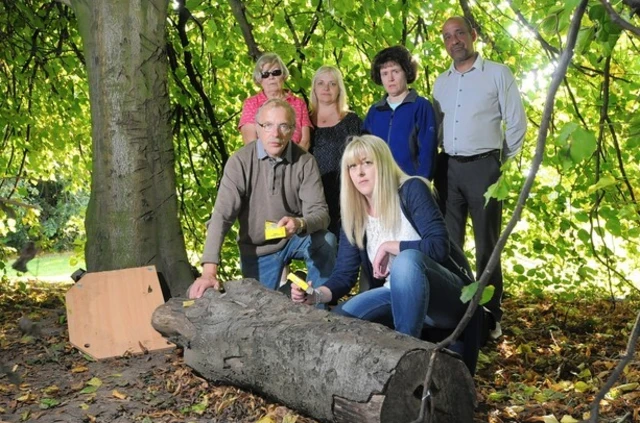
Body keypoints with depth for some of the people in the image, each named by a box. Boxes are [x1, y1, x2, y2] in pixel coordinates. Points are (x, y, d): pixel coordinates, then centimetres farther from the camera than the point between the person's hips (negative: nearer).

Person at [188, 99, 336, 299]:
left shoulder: (305, 162, -14)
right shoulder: (240, 162, -18)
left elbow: (320, 213, -19)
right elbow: (221, 216, -23)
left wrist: (300, 223, -45)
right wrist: (209, 271, -34)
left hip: (296, 239, 0)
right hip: (258, 249, 0)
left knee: (325, 240, -27)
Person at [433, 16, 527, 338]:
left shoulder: (497, 73, 0)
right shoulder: (441, 83, 14)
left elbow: (517, 122, 0)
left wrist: (502, 161, 2)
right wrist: (435, 165, 8)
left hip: (483, 167, -4)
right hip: (448, 169, 5)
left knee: (486, 246, 1)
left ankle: (491, 317, 9)